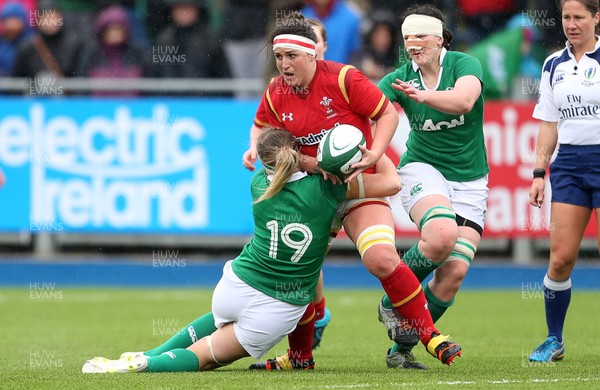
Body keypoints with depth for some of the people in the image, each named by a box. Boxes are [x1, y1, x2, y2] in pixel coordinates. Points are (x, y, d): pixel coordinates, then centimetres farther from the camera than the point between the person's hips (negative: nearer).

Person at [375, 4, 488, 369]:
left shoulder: (464, 64, -10)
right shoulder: (400, 78, -5)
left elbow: (464, 100, -32)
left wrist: (423, 95, -50)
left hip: (469, 181, 1)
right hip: (422, 170, -1)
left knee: (455, 271, -12)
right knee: (442, 235, -33)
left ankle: (402, 347, 3)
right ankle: (393, 302, -9)